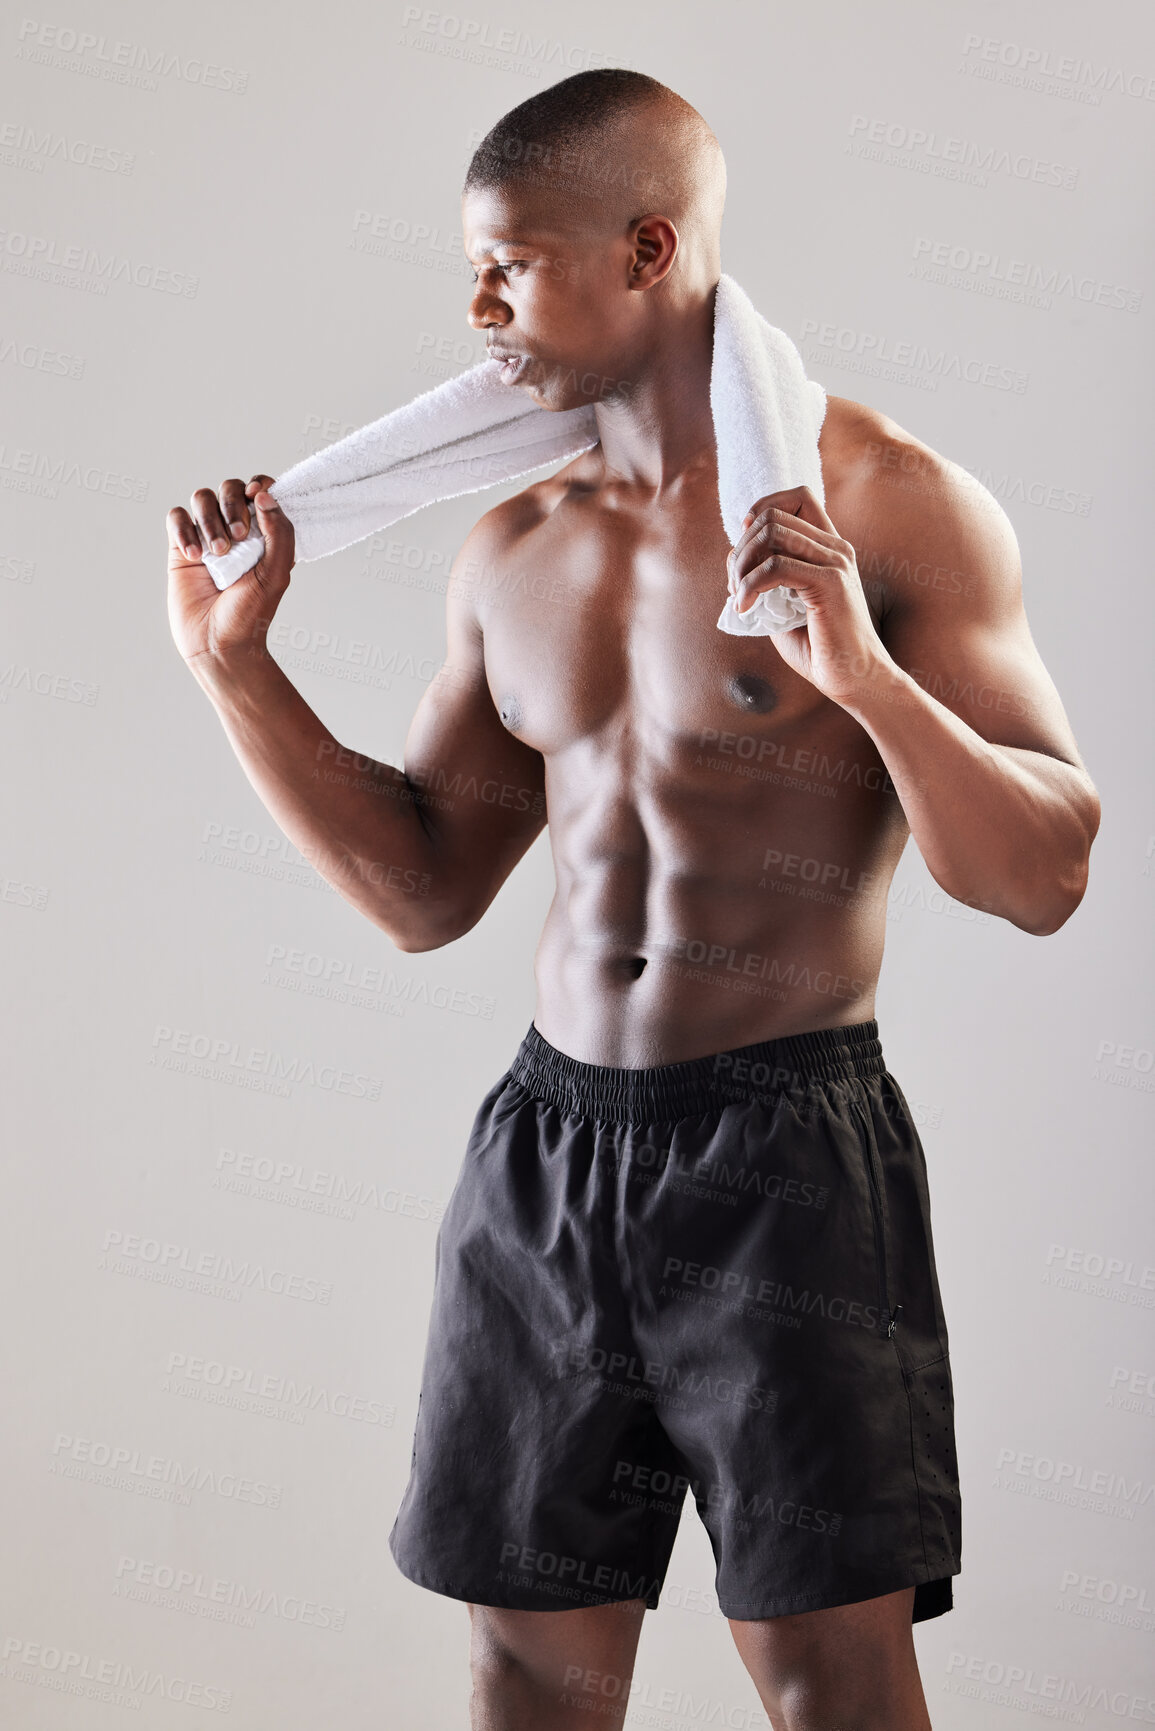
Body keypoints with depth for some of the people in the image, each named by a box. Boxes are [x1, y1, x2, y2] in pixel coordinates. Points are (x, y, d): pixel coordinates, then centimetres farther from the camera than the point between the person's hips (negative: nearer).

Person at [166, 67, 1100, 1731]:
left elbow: (1047, 876, -9)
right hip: (549, 1141, 5)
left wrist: (864, 671, -26)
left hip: (784, 1149, -5)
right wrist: (234, 658, 5)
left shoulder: (890, 504, -7)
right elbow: (423, 889, 12)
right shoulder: (514, 552, 9)